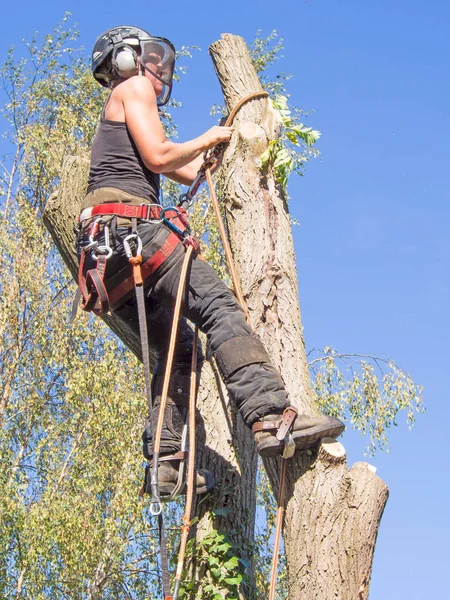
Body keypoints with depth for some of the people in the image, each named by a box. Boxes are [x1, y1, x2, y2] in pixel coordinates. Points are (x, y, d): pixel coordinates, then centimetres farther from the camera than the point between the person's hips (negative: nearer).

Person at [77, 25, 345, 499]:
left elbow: (188, 172, 38)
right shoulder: (132, 89, 10)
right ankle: (270, 416, -39)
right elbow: (158, 157, -5)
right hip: (131, 223, -10)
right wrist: (207, 139, 11)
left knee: (178, 348, 10)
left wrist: (228, 142, 48)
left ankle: (165, 461, -2)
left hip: (104, 248, 10)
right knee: (219, 306, -22)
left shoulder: (117, 119, 37)